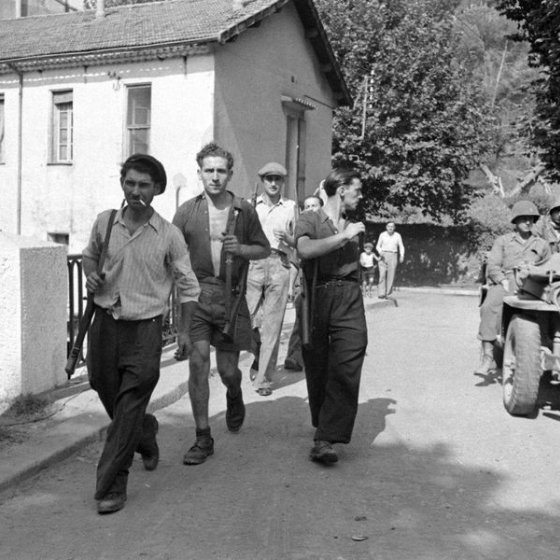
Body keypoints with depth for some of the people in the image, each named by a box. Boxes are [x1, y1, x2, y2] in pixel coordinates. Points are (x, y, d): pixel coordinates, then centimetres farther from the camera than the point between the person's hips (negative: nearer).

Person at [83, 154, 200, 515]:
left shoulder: (169, 235, -6)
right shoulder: (105, 222, 2)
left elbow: (187, 285, 3)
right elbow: (90, 254, 22)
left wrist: (184, 330, 1)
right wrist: (91, 274, 0)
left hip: (144, 327, -4)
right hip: (105, 322, 4)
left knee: (128, 410, -6)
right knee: (107, 393, 16)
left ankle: (112, 486, 5)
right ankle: (146, 433, 47)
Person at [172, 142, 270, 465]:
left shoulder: (244, 211, 2)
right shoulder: (187, 211, 2)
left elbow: (265, 250, 9)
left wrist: (241, 249, -10)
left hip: (231, 296, 0)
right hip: (196, 293, 0)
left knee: (228, 369, 5)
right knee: (198, 362, -7)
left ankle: (235, 398, 44)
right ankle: (203, 438, 6)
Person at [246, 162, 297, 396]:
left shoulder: (291, 207, 12)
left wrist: (287, 239, -8)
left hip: (279, 265, 0)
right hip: (253, 263, 0)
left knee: (272, 324, -1)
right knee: (250, 318, -4)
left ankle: (263, 377, 5)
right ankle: (258, 358, 23)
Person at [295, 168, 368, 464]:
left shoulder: (352, 226, 21)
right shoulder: (309, 219, 3)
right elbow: (305, 250, -19)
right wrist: (344, 236, -14)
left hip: (349, 299, 3)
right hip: (317, 298, -3)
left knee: (345, 371, -11)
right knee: (317, 370, 6)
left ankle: (325, 440, -12)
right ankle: (323, 425, 29)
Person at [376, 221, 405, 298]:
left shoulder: (397, 235, 2)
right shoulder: (382, 235, 1)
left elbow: (401, 247, 3)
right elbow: (378, 246, 7)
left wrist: (402, 256, -14)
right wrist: (380, 252, -15)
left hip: (393, 256, 1)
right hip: (383, 256, -1)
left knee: (391, 275, -5)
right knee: (382, 275, -12)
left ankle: (388, 293, 6)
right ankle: (381, 294, -11)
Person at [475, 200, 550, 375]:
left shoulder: (542, 244, 25)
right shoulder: (503, 241, 18)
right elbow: (492, 265, 6)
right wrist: (504, 281, -12)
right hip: (504, 283, -2)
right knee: (490, 306, -34)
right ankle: (487, 356, -34)